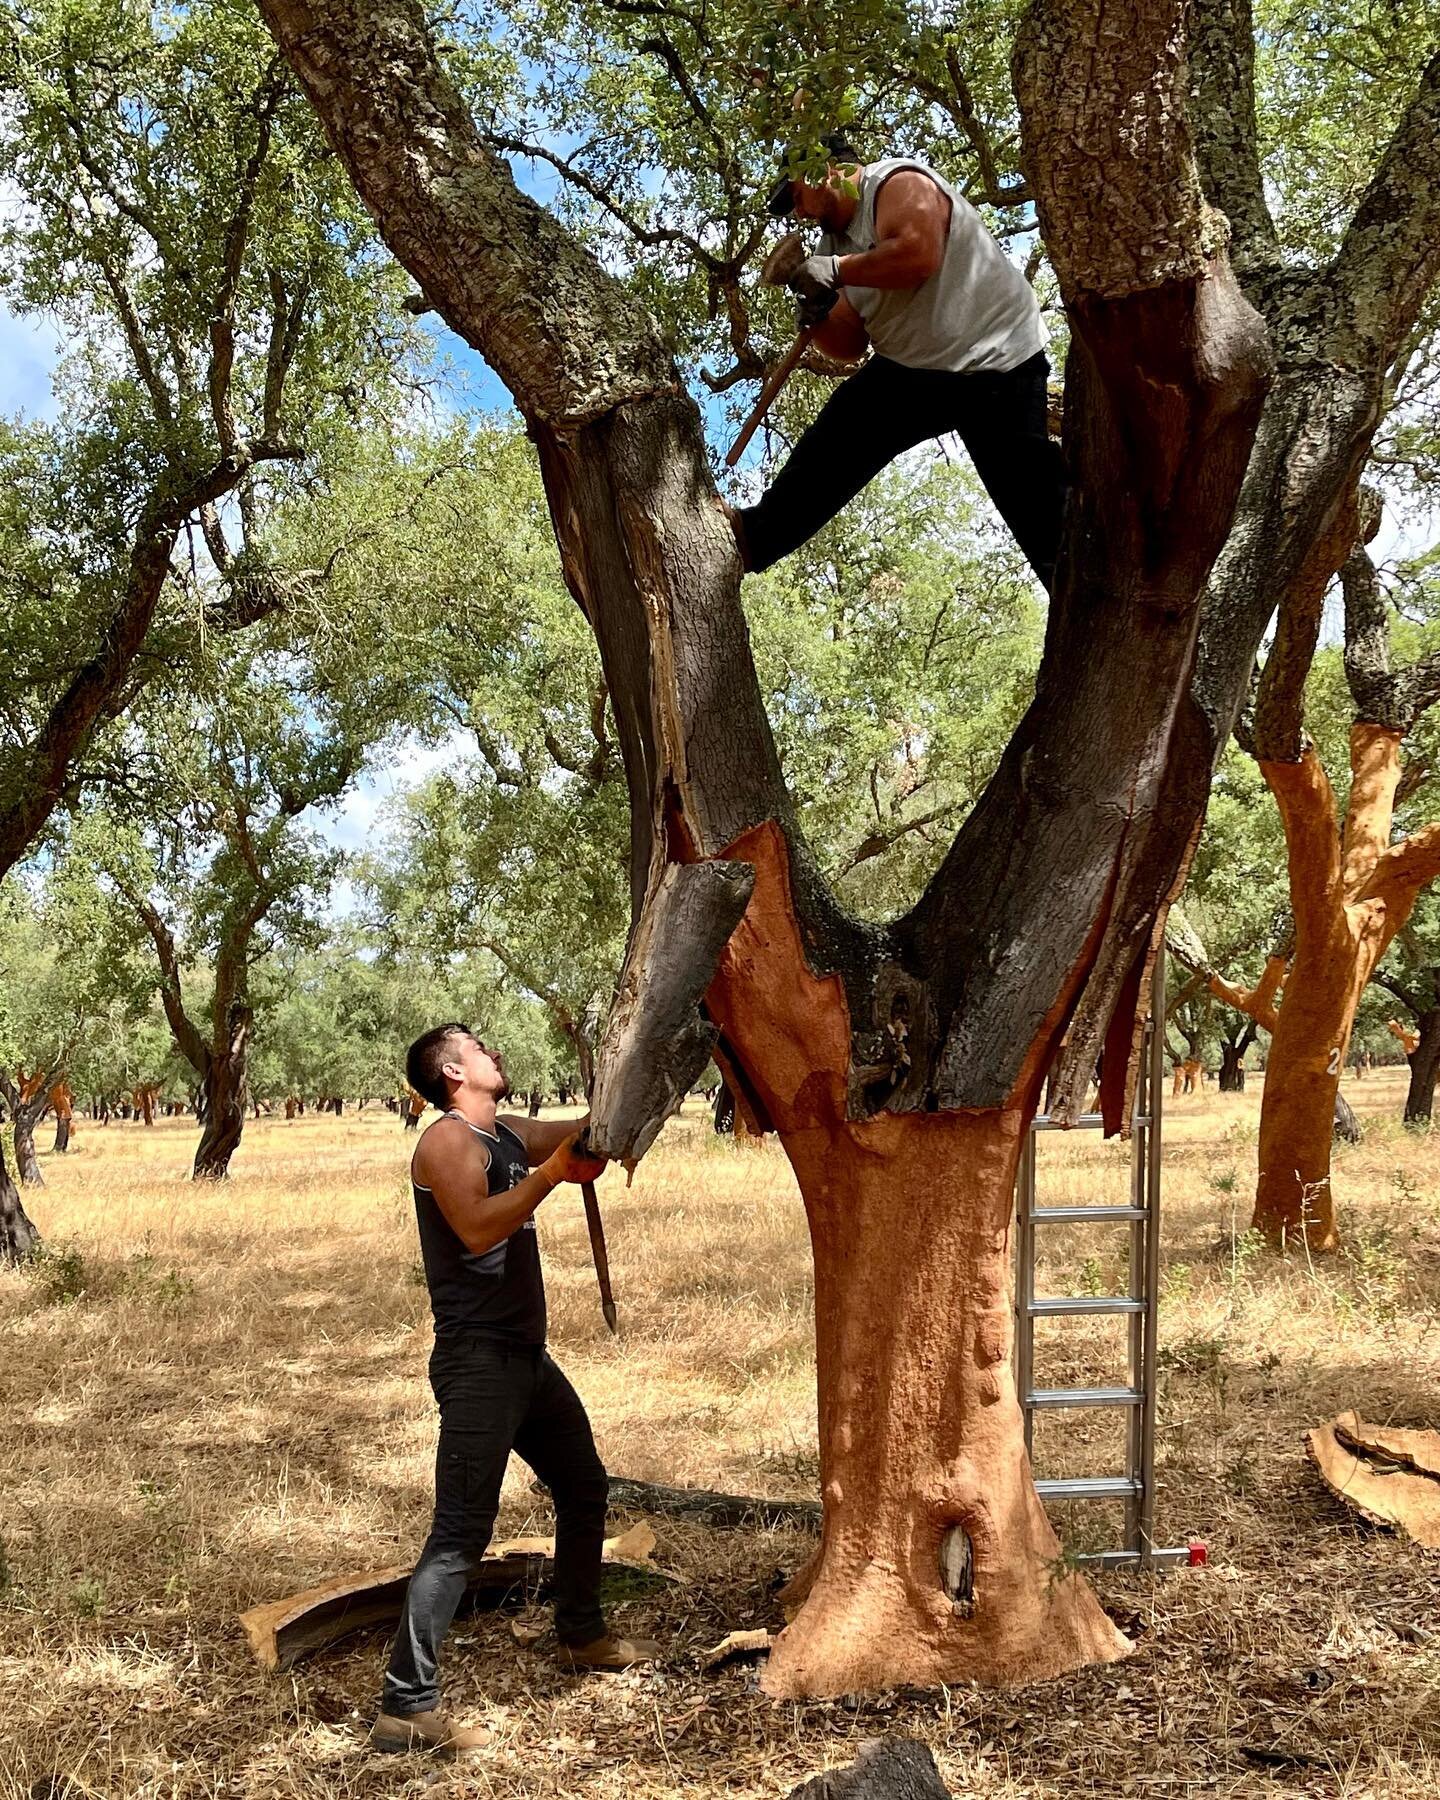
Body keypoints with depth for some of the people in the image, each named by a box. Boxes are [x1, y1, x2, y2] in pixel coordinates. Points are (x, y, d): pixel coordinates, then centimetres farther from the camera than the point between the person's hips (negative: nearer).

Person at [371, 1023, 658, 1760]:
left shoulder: (511, 1135, 13)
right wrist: (550, 1173, -26)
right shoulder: (447, 1140, -13)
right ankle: (405, 1706, -7)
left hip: (527, 1355, 10)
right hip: (478, 1362, -10)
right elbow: (477, 1228, -28)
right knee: (461, 1534, -12)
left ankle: (582, 1636, 39)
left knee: (585, 1486, 22)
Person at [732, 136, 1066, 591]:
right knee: (832, 444, 4)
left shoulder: (898, 183, -10)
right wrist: (817, 314, -7)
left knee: (1034, 504, -10)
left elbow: (918, 254, -30)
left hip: (995, 363, -8)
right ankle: (754, 537, 12)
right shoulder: (838, 237, 14)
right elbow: (850, 346, 14)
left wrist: (835, 270, -20)